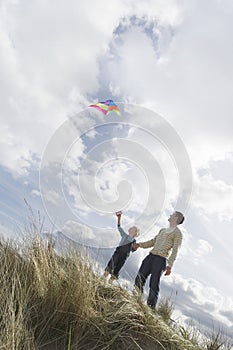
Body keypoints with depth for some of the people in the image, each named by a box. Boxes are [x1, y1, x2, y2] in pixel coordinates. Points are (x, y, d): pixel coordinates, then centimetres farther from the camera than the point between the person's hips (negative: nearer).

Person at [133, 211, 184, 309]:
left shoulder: (177, 233, 3)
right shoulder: (162, 230, 26)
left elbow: (175, 250, -7)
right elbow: (152, 242, 29)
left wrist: (170, 265, -17)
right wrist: (139, 244, 18)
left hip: (161, 259, -7)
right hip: (151, 256, 7)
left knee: (154, 285, -9)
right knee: (139, 278, 0)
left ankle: (151, 307, -3)